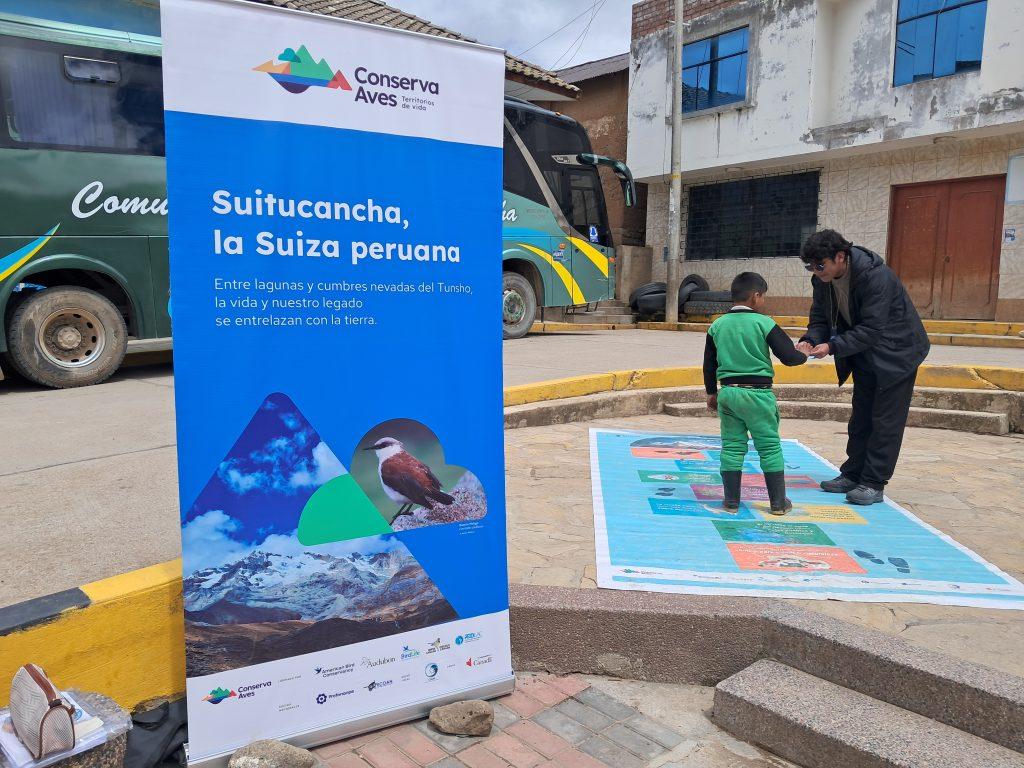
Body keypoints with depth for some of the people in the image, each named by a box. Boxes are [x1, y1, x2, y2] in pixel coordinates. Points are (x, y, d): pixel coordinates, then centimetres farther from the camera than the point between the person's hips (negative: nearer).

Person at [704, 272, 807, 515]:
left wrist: (712, 392, 21)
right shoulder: (764, 323, -7)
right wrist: (805, 355, 13)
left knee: (732, 447, 9)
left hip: (727, 392, 4)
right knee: (770, 447, 7)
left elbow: (709, 364, 10)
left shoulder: (717, 326, 6)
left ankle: (731, 500, 11)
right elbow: (788, 356, -9)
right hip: (757, 394, -3)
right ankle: (778, 501, 14)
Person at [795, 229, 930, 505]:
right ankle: (853, 474, 23)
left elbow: (872, 329, -32)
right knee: (860, 419, 13)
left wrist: (832, 346, -38)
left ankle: (873, 484, 3)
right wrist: (810, 340, -23)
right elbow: (820, 318, -2)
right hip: (865, 356, 8)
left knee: (885, 421, -3)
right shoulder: (822, 280, -8)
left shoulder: (876, 276, -30)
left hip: (895, 352, -7)